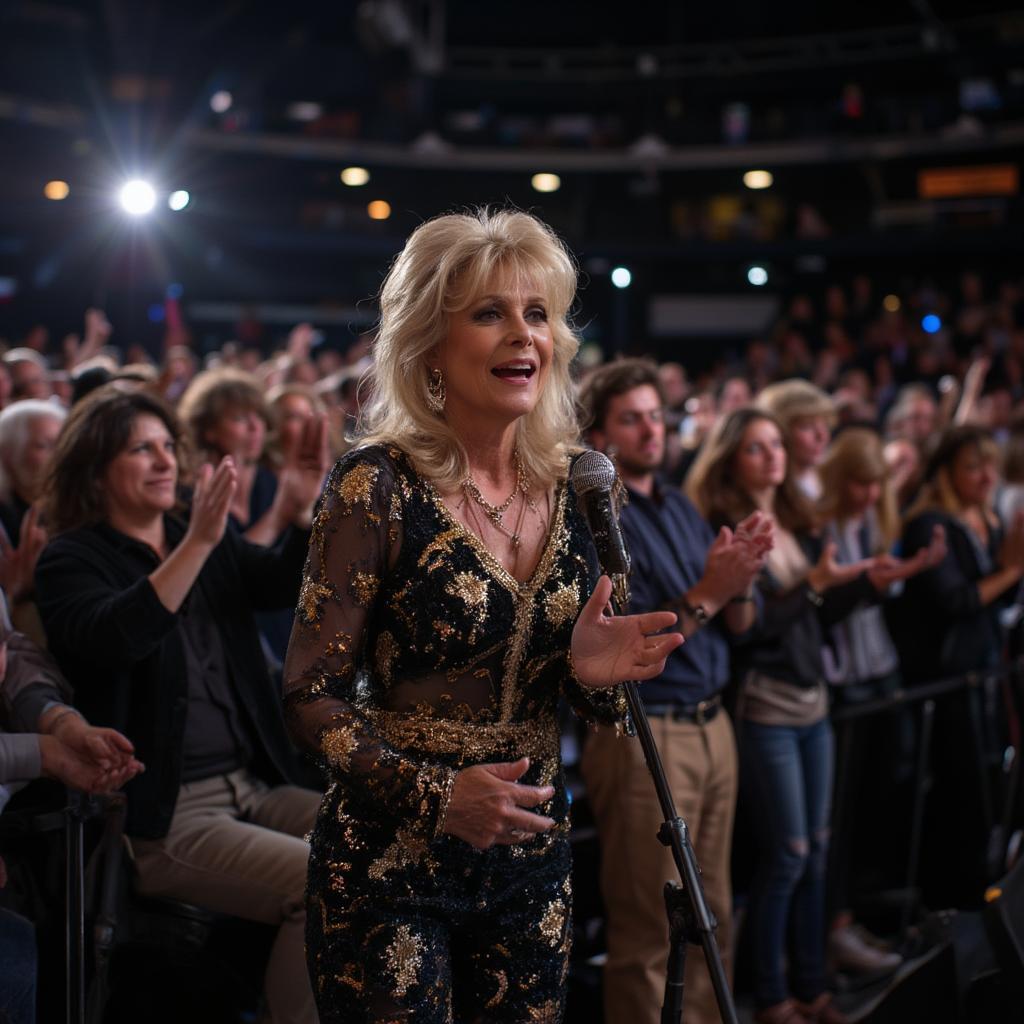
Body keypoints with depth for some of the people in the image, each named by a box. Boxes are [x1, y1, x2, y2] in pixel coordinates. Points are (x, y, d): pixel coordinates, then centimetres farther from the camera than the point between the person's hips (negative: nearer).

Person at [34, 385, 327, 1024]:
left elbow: (286, 582, -4)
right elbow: (118, 637, -24)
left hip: (253, 785, 6)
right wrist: (198, 544, -33)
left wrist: (313, 498, -21)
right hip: (162, 816, -6)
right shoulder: (71, 561, -2)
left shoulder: (215, 546, 14)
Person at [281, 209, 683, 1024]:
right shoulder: (380, 484, -13)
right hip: (391, 861, -5)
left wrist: (593, 673, -12)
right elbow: (311, 696, -12)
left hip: (531, 855, 5)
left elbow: (582, 694, 10)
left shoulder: (574, 486, 2)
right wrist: (433, 793, -23)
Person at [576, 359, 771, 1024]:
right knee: (650, 932, 1)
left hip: (714, 726, 7)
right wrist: (707, 592, -21)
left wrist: (742, 579, -8)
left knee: (714, 917, 13)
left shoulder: (681, 506, 13)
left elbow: (738, 626, 13)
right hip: (644, 736, -7)